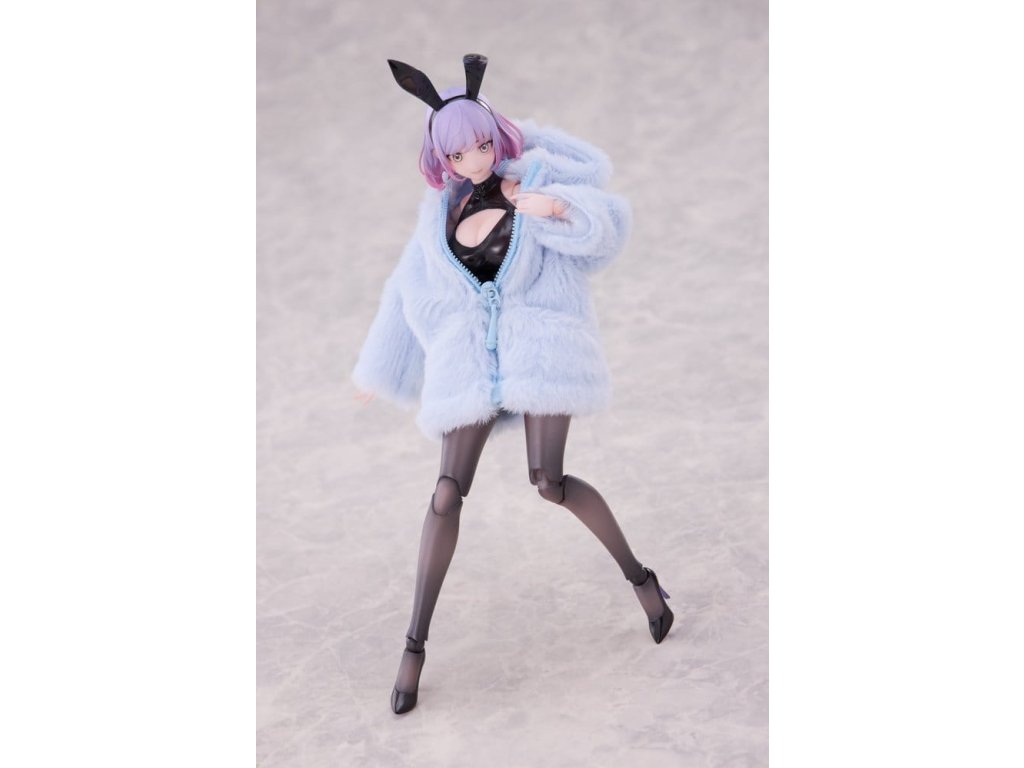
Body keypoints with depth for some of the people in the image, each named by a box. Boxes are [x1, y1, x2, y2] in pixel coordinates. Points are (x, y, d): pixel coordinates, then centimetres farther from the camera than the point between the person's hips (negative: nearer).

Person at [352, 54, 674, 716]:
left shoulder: (536, 180, 3)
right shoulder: (441, 214, 13)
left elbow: (610, 223, -7)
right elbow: (410, 292, 21)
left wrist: (560, 207, -27)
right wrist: (380, 369, 26)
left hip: (538, 350, -3)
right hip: (470, 361, 3)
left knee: (549, 482, -14)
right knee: (448, 494, -5)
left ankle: (640, 577, 9)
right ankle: (415, 645, -1)